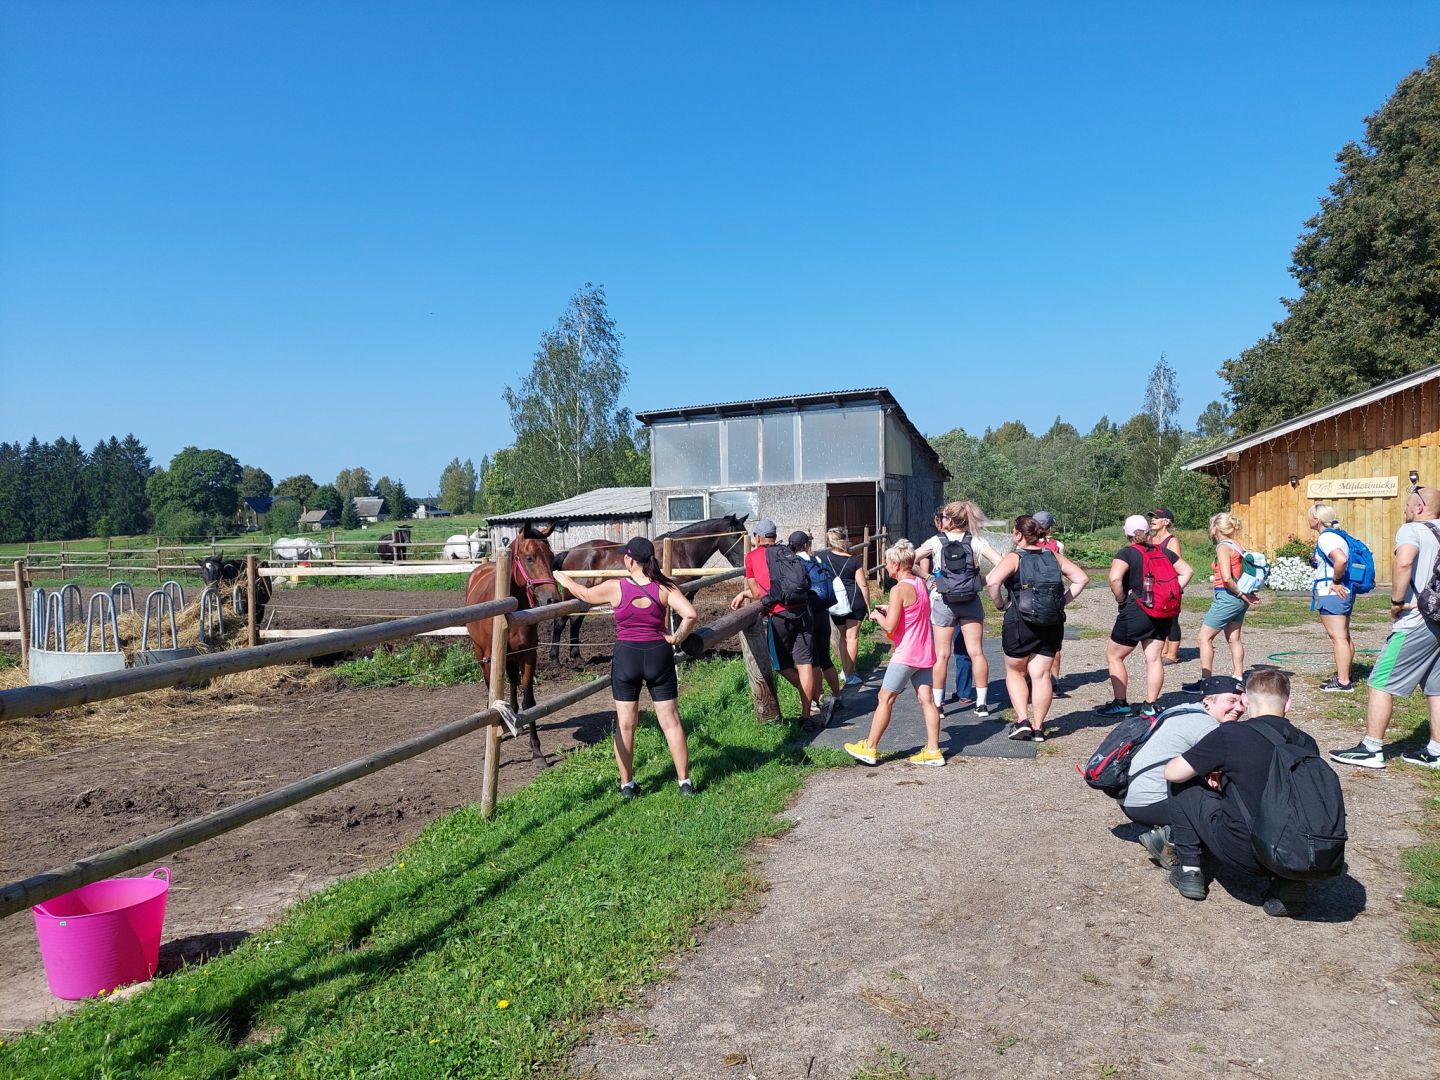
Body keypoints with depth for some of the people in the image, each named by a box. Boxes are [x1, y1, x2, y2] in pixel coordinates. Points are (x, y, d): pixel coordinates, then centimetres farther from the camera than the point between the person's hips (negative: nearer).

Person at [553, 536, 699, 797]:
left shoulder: (615, 588, -8)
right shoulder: (665, 588, -8)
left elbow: (584, 594, 11)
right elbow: (690, 614, -20)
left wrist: (563, 579, 30)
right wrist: (677, 638, -3)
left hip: (626, 656, 0)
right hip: (659, 654, 1)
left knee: (625, 724, 11)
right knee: (671, 720, 7)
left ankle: (627, 784, 19)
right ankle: (685, 782, 12)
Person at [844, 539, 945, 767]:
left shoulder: (899, 590, -17)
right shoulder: (921, 583, 8)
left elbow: (890, 626, -20)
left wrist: (877, 615, -2)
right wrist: (891, 609, 14)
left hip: (905, 655, -8)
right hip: (925, 654, 8)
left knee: (885, 698, 2)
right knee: (926, 699, 8)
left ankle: (869, 748, 9)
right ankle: (933, 751, 9)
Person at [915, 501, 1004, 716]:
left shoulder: (934, 542, -5)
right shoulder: (976, 541, -1)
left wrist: (928, 578, 1)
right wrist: (983, 580, 4)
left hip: (943, 602, -1)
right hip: (971, 602, 1)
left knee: (942, 655, 5)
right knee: (976, 652, 7)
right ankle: (982, 703, 11)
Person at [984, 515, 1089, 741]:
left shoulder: (1014, 558, -6)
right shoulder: (1054, 557, 8)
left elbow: (992, 582, -23)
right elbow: (1082, 578, 6)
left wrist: (1000, 605, -8)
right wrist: (1063, 601, 7)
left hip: (1020, 622, -4)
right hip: (1052, 623, 4)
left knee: (1014, 671, 14)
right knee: (1041, 675, 9)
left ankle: (1022, 720, 4)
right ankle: (1038, 727, 12)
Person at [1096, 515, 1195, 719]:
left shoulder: (1126, 553, -10)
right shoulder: (1163, 552, 8)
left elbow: (1115, 578, -26)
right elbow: (1187, 572, 14)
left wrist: (1121, 600, -12)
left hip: (1135, 612, -6)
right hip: (1163, 613, 6)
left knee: (1113, 656, 6)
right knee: (1154, 658, 8)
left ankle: (1121, 704, 8)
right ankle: (1150, 706, 9)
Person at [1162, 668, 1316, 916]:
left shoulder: (1229, 735, -10)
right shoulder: (1306, 743, 3)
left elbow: (1172, 773, -5)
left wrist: (1206, 770, 17)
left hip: (1242, 852, -4)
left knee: (1183, 789, 13)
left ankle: (1189, 869, 15)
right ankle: (1287, 878, 14)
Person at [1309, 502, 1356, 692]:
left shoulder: (1326, 537, -16)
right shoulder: (1336, 535, 15)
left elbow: (1341, 559, -31)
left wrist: (1335, 582, -20)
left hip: (1332, 594, -11)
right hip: (1343, 592, 11)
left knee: (1338, 637, -7)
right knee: (1344, 636, 16)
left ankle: (1343, 682, -5)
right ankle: (1344, 676, 25)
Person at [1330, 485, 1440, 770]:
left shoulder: (1412, 530, -9)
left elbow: (1404, 562, -30)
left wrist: (1397, 600, -19)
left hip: (1416, 621, -8)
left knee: (1381, 683, -2)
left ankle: (1371, 749, 0)